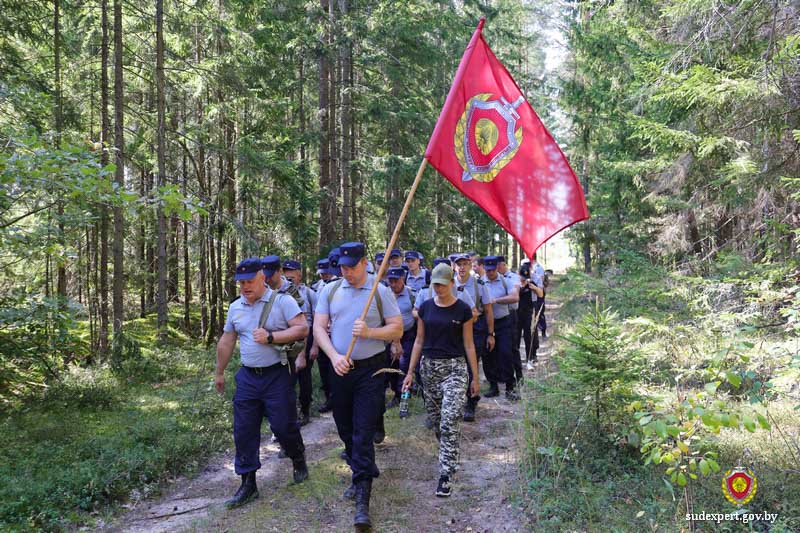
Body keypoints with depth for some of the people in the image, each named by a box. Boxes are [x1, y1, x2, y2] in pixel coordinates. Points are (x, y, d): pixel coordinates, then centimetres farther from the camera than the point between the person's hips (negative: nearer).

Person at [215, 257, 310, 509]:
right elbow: (226, 342, 19)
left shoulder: (282, 301, -9)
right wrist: (219, 373, 24)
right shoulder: (235, 307, 10)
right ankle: (248, 483, 17)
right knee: (244, 431, 5)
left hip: (277, 376, -5)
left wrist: (270, 337, -21)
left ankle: (298, 460, 32)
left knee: (283, 425, 1)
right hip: (247, 377, 5)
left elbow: (302, 329, -16)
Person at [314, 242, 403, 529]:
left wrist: (369, 332, -22)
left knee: (363, 433, -6)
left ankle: (362, 499, 1)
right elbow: (319, 328, 0)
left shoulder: (381, 291, -5)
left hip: (370, 369, -4)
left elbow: (397, 329, -5)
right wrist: (334, 356, -15)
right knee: (345, 428, 15)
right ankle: (362, 474, 37)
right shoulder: (329, 291, 3)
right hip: (340, 369, 4)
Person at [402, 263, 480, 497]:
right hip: (429, 366, 4)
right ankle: (448, 456, 36)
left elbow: (468, 345, 0)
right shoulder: (425, 307, 4)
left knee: (450, 421, -11)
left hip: (455, 367, -4)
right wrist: (410, 372, 6)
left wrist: (475, 377, 1)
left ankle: (445, 475, -5)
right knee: (436, 418, 12)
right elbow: (419, 341, 9)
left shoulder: (463, 309, -5)